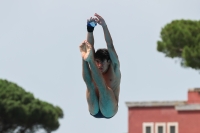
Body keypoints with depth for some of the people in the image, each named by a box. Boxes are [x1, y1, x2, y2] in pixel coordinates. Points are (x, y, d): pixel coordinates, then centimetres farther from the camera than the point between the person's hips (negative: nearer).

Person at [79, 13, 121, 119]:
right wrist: (90, 29, -16)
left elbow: (110, 47, -9)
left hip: (108, 111, -3)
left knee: (102, 86, -29)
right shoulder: (95, 68, 11)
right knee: (90, 85, -24)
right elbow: (90, 47, -1)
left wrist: (104, 26, -20)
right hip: (94, 110, 3)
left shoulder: (114, 69, 4)